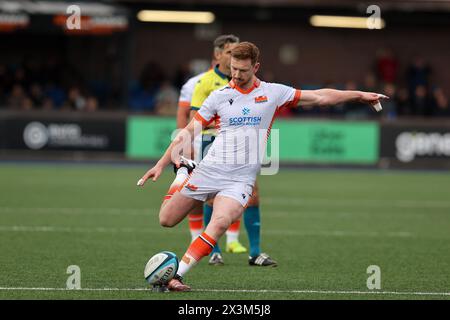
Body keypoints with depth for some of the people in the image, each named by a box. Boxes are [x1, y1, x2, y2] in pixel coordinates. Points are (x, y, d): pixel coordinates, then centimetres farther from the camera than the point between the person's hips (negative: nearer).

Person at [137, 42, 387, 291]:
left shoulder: (273, 93, 4)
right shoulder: (219, 96, 4)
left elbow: (319, 97, 9)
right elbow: (189, 132, 8)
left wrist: (359, 95, 7)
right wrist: (162, 164, 3)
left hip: (241, 178, -1)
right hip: (209, 169, 1)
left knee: (220, 223, -29)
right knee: (167, 220, 0)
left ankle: (176, 275, -26)